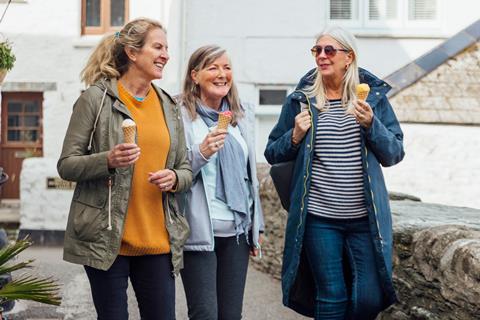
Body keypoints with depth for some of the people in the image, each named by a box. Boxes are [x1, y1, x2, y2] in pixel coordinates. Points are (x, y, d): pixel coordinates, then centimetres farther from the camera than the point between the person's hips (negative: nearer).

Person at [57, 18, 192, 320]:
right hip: (107, 239, -4)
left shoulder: (169, 106, 11)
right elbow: (66, 165, -4)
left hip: (158, 241, 4)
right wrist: (107, 161, -22)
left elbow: (186, 170, 16)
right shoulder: (96, 98, -4)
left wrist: (174, 178, -7)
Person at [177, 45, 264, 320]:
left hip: (237, 230, 5)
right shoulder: (181, 114, -5)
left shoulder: (243, 114, 13)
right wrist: (201, 152, -22)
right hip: (200, 231, -5)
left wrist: (256, 225, 17)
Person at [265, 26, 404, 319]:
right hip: (319, 219, 0)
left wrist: (371, 125, -14)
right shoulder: (301, 100, 3)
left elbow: (395, 155, 3)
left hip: (366, 218, 1)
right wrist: (295, 137, -11)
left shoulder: (374, 96, 5)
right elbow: (272, 154, 9)